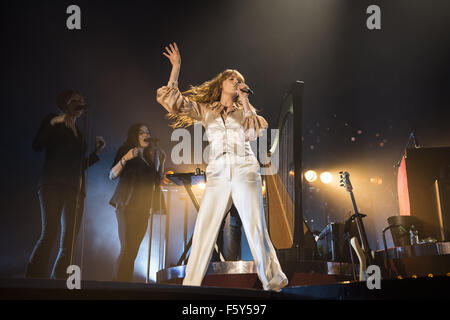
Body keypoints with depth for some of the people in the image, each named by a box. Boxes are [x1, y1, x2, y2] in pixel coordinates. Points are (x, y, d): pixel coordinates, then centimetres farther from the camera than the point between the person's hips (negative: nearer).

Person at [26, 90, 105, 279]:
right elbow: (37, 146, -5)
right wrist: (51, 124, -13)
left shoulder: (79, 134, 26)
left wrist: (96, 152, 14)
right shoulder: (53, 122, 11)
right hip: (53, 185, -6)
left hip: (75, 189, 6)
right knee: (49, 235, -18)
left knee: (69, 243, -4)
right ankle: (33, 279, -15)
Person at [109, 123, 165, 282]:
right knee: (127, 248, -15)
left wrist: (161, 162, 10)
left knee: (134, 250, 1)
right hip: (127, 205, -5)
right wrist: (124, 159, -15)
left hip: (143, 207, 5)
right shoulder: (126, 151, 6)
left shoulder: (153, 155, 19)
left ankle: (126, 282, 3)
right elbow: (112, 175, -2)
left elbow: (157, 180, 21)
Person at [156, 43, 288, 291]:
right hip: (218, 175, 1)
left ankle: (273, 281, 7)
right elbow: (173, 100, 6)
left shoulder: (244, 110, 17)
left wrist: (244, 102, 2)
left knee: (256, 230, -4)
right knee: (204, 229, -6)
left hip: (245, 172, -1)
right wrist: (176, 67, 3)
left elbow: (254, 132, -3)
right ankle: (190, 284, -1)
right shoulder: (205, 109, 16)